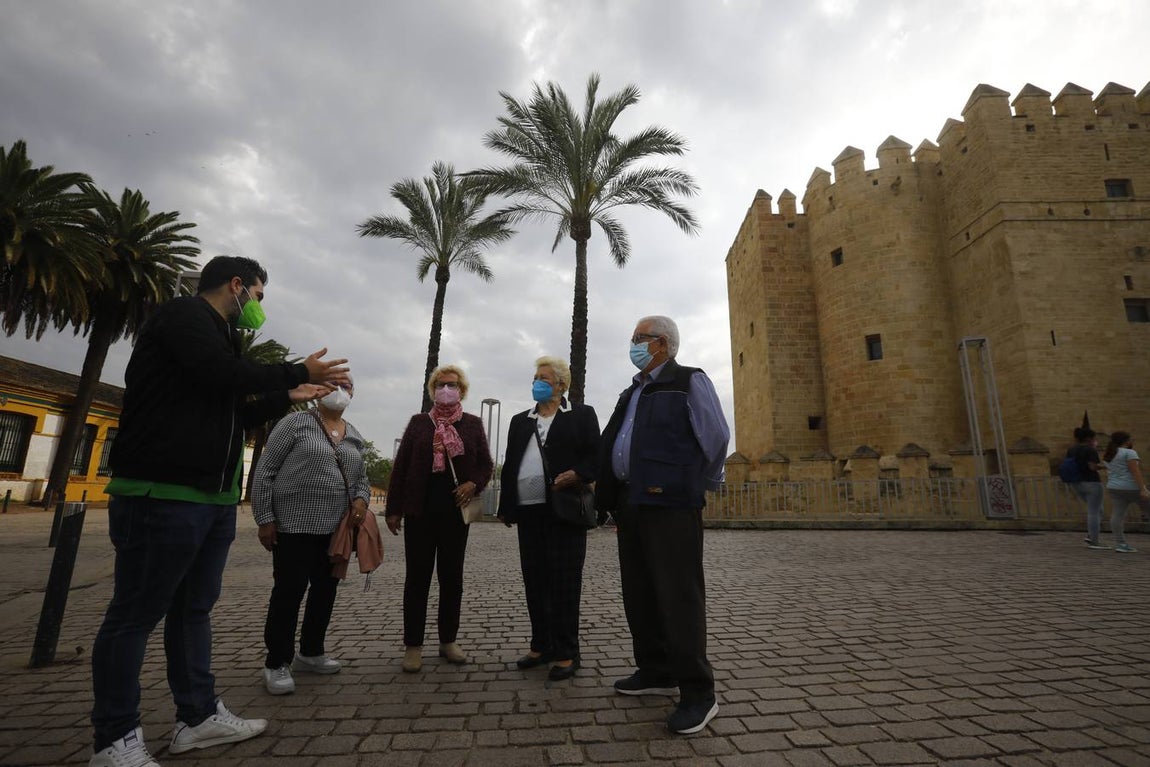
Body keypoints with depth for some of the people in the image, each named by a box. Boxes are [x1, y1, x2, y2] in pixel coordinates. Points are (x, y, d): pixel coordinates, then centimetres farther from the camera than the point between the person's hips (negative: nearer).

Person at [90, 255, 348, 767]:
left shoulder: (218, 337, 20)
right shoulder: (185, 313, -6)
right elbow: (225, 376, -22)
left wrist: (288, 397, 19)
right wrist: (299, 372, -11)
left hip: (214, 498, 10)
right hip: (163, 494, -10)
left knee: (194, 608, 13)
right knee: (135, 615, 1)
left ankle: (199, 717, 23)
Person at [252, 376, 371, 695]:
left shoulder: (355, 437, 11)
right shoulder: (295, 423, -5)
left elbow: (362, 477, 19)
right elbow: (265, 471, -5)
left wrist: (361, 499, -2)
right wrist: (265, 518, -8)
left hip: (337, 528, 6)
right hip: (295, 526, -6)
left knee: (326, 590, 14)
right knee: (288, 592, 2)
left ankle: (310, 652, 31)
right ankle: (277, 662, 18)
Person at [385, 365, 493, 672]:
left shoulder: (473, 424, 7)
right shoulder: (418, 422, 6)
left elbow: (485, 464, 7)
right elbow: (400, 466, 4)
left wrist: (474, 484, -14)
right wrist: (394, 508, -1)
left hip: (455, 511, 1)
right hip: (420, 511, 0)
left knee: (452, 575, 9)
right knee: (418, 576, 5)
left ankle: (448, 641, 22)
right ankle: (413, 645, 16)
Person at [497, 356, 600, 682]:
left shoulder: (582, 414, 5)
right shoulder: (520, 420, 18)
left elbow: (596, 457, -2)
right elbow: (509, 465, 16)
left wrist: (576, 474, -21)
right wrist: (506, 507, 10)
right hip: (529, 511, 5)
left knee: (564, 582, 0)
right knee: (535, 581, 11)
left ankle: (566, 653, 12)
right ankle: (541, 645, 25)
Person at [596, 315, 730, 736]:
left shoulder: (689, 382, -2)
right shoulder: (632, 393, 21)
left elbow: (716, 437, -6)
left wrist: (696, 486, 2)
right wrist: (609, 495, 15)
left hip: (669, 504, -8)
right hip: (631, 504, 8)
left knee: (678, 595, -5)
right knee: (639, 593, 14)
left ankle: (697, 692, 7)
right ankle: (655, 672, 29)